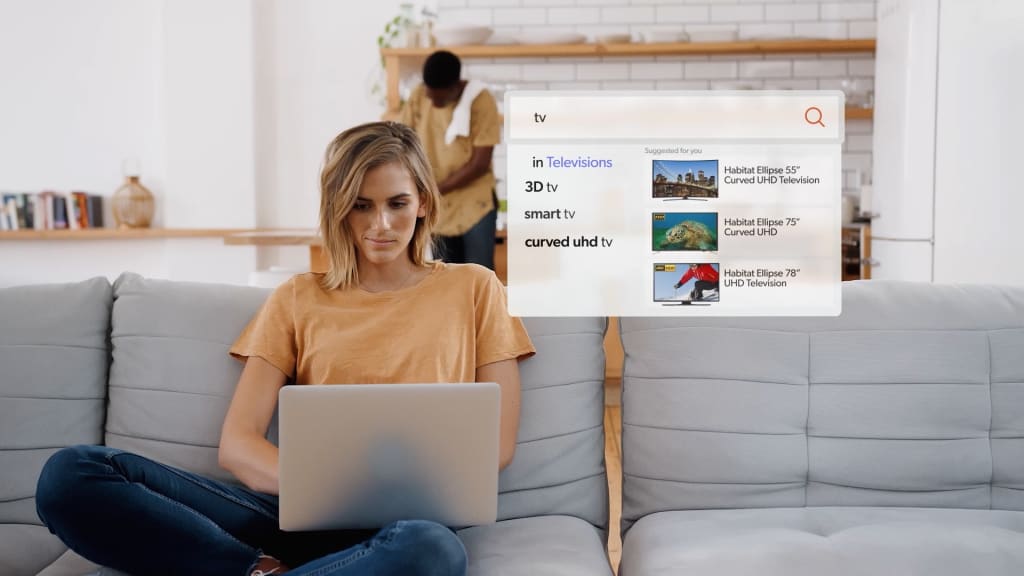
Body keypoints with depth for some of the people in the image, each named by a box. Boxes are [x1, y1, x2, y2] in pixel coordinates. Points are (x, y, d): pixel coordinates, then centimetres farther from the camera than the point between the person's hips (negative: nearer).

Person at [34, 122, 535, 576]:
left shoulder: (472, 289, 13)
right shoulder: (297, 299, 16)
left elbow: (497, 443, 10)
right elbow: (237, 444, 7)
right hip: (296, 511, 2)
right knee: (71, 474, -18)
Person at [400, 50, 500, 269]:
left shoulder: (481, 101, -15)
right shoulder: (418, 97, -2)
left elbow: (480, 163, -17)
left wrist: (436, 189, -19)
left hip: (475, 204, -4)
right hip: (436, 207, 4)